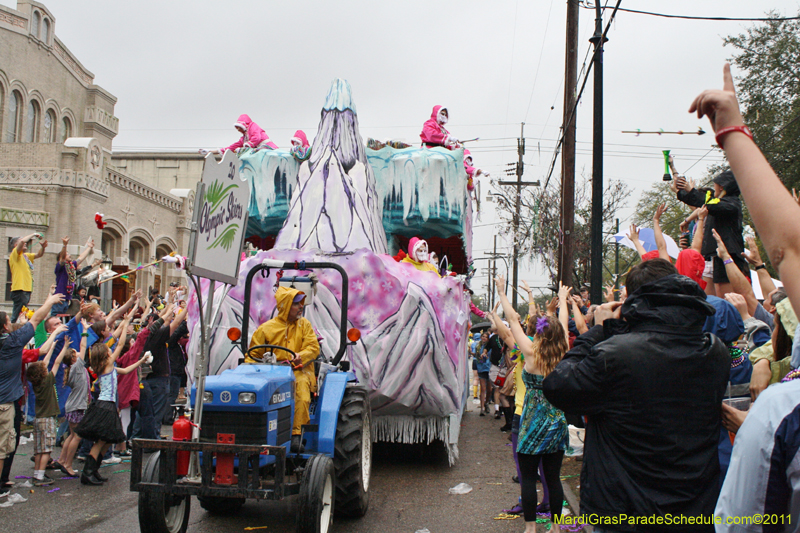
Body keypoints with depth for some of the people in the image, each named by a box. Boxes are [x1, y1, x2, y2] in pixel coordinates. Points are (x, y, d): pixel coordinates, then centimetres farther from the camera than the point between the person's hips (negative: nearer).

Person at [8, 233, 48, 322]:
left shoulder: (26, 256, 20)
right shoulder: (15, 253, -5)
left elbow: (39, 254, 26)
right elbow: (22, 241, -21)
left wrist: (42, 247, 5)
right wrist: (34, 234, -8)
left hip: (27, 289, 9)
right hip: (19, 290, -9)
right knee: (17, 317, -12)